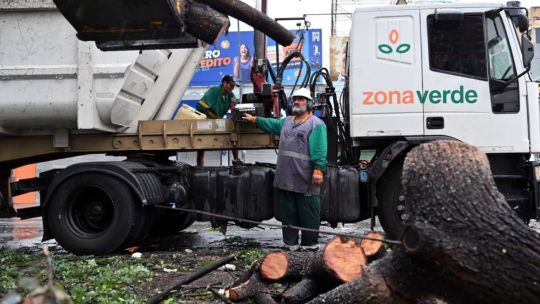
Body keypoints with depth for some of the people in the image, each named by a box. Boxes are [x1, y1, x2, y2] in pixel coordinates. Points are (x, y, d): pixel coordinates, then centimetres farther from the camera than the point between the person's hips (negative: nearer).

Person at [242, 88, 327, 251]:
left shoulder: (316, 124, -5)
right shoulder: (286, 121, 20)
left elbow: (320, 150, -15)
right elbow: (271, 124, 38)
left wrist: (319, 169, -24)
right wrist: (254, 119, 41)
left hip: (306, 179, -8)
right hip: (286, 177, 8)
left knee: (308, 212, 0)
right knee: (288, 212, 11)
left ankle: (310, 244, 9)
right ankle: (290, 243, 19)